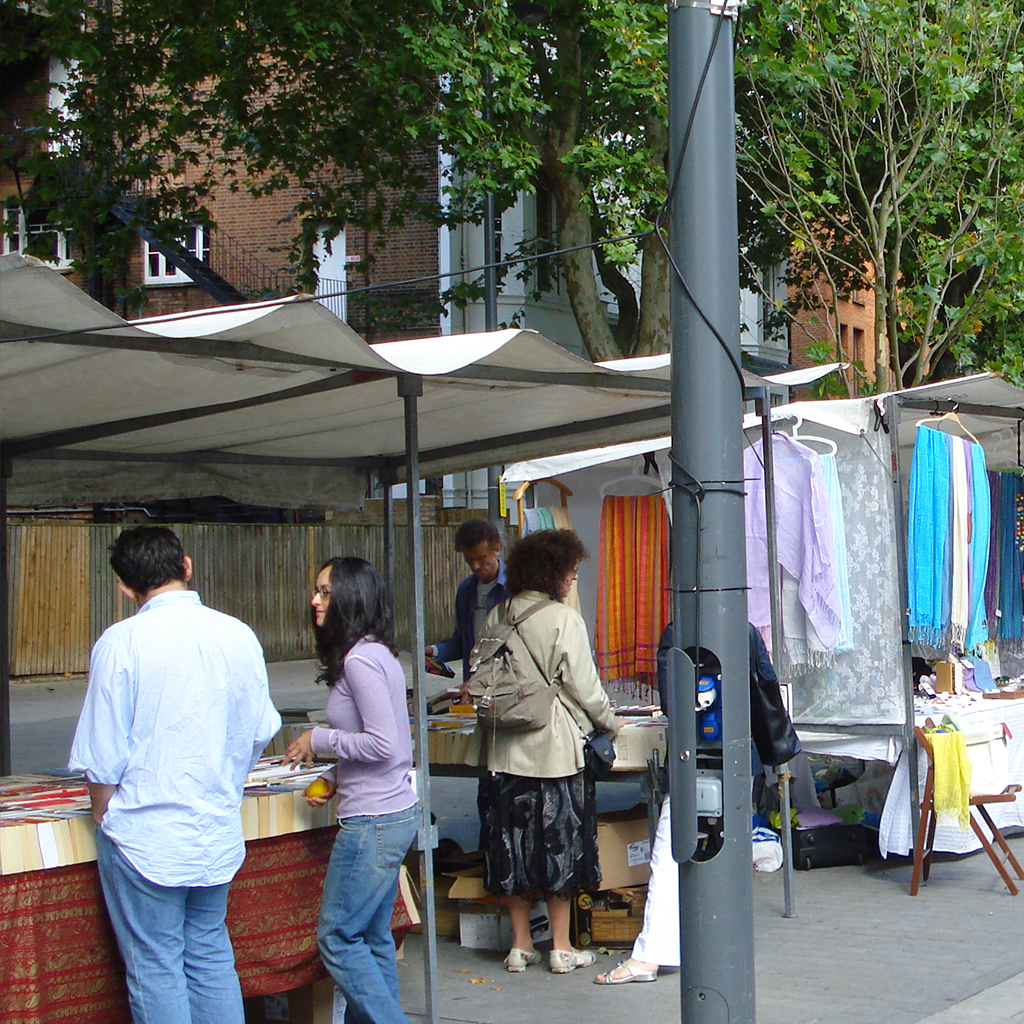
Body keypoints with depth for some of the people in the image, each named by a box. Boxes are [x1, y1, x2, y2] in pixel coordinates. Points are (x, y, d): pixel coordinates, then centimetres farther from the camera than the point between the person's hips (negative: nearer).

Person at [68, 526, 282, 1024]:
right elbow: (260, 731, 9)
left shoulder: (121, 642, -13)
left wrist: (103, 816, 6)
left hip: (146, 834, -5)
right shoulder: (239, 636, 1)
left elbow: (103, 757, -11)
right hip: (218, 833, 5)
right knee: (211, 956, 17)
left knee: (155, 970, 5)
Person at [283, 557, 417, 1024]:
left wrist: (320, 739, -9)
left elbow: (383, 743, -21)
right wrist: (334, 779, 11)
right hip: (393, 812, 10)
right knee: (372, 939, 15)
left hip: (373, 822, -10)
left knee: (337, 938, -2)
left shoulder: (360, 659, -17)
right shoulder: (377, 654, 13)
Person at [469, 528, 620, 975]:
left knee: (513, 839, 10)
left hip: (504, 749, 5)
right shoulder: (563, 620, -12)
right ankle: (561, 947, 11)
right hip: (555, 748, -5)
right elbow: (584, 687, -9)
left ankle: (520, 945, 17)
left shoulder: (497, 616, 3)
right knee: (558, 840, 5)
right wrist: (610, 723, 8)